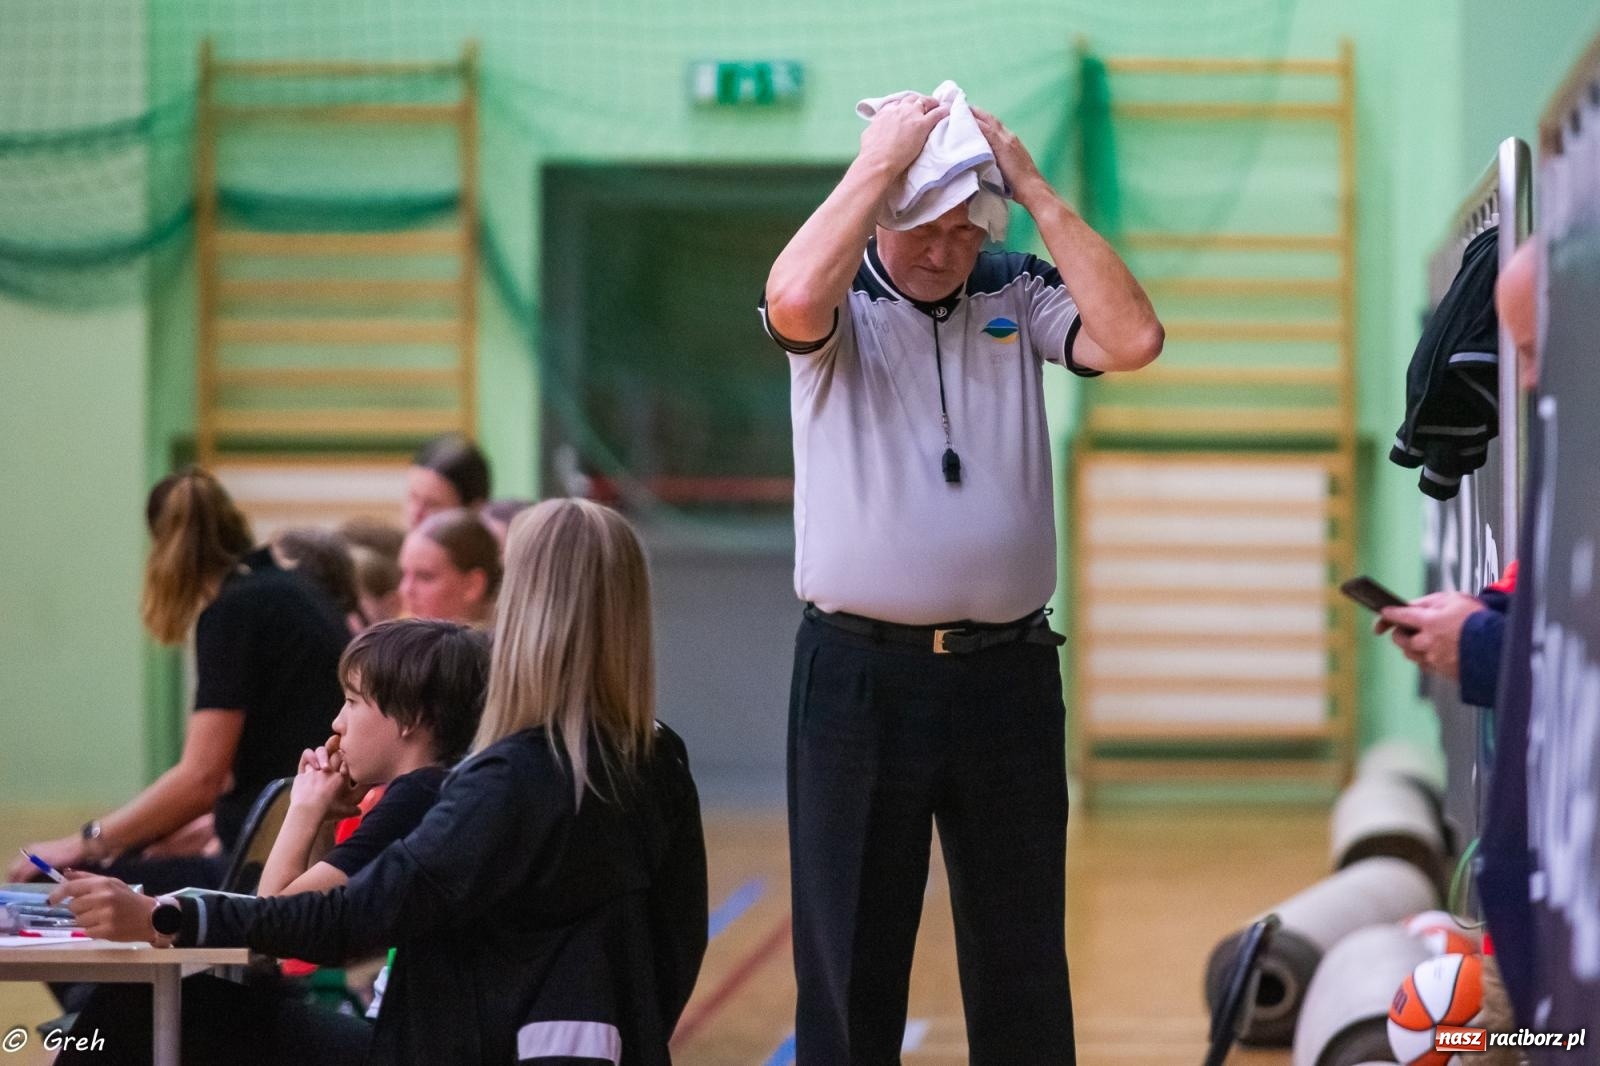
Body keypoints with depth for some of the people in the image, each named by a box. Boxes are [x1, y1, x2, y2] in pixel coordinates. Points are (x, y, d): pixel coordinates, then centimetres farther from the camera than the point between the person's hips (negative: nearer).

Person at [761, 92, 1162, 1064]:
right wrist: (879, 162, -17)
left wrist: (1034, 187, -10)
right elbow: (794, 302, -26)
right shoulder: (841, 302, -2)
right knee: (849, 955, 3)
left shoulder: (1019, 294, 6)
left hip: (1006, 674, 2)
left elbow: (1134, 338, -11)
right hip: (859, 675, -2)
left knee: (1022, 957, 8)